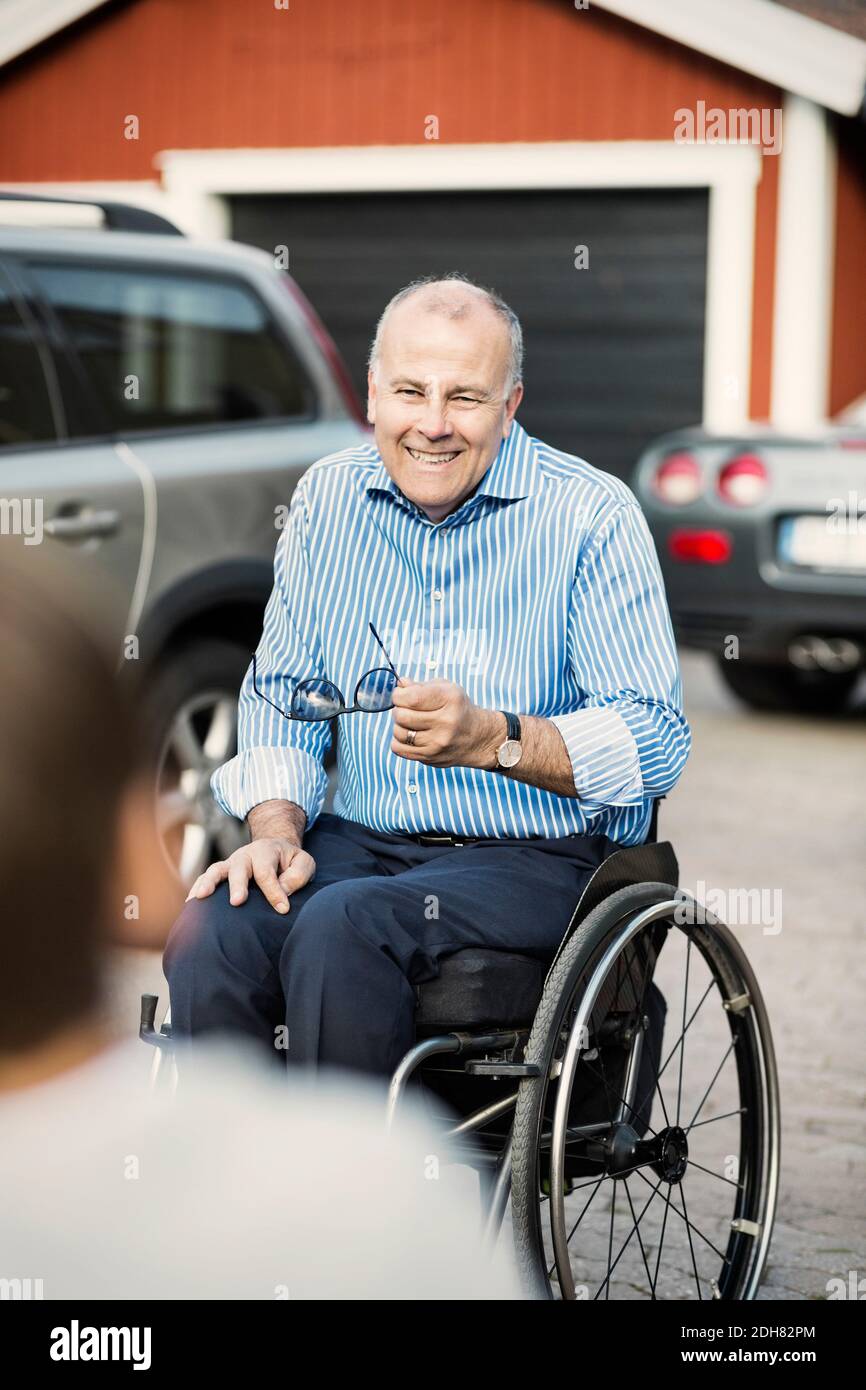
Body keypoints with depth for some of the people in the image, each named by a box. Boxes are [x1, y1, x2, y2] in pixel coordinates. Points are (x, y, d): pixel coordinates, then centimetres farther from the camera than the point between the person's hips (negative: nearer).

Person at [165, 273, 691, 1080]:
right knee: (209, 936, -25)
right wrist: (275, 829, -3)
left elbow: (655, 742, -11)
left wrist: (491, 739, -26)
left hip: (538, 859, -4)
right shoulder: (328, 498, 9)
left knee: (340, 928, -32)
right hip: (357, 842, 5)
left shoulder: (592, 516, -6)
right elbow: (280, 693, 16)